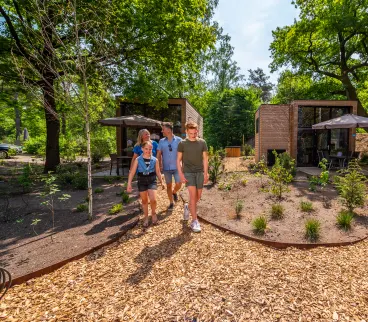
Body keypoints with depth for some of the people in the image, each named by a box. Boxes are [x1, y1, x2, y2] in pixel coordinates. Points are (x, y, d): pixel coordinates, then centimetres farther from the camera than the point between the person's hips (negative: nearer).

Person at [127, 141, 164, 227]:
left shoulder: (155, 160, -3)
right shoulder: (138, 160, -6)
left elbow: (158, 172, 7)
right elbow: (132, 172, -6)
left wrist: (161, 182, 10)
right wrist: (129, 184, -11)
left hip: (152, 180, -1)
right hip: (142, 181, 1)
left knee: (153, 199, -13)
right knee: (144, 200, 13)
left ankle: (153, 213, 19)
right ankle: (146, 217, 32)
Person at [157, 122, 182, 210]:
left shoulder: (178, 140, -5)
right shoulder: (161, 141, 2)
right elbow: (159, 154, 3)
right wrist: (160, 165, -8)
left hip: (177, 167, -2)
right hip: (166, 168, 2)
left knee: (178, 184, -2)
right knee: (169, 185, 10)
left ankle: (174, 192, 32)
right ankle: (171, 202, 26)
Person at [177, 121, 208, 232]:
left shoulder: (202, 142, 2)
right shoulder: (182, 143, -2)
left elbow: (205, 158, 5)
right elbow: (178, 160, 0)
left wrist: (205, 173, -1)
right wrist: (181, 174, -8)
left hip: (200, 172, 3)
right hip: (188, 172, -3)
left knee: (198, 196, 10)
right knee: (193, 195, -11)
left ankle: (188, 208, 40)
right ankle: (194, 221, -1)